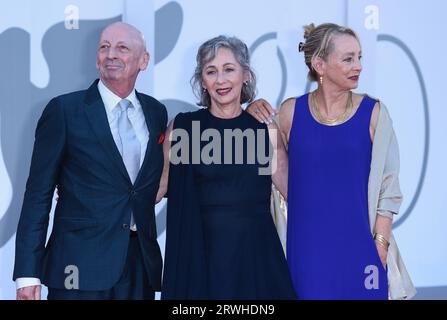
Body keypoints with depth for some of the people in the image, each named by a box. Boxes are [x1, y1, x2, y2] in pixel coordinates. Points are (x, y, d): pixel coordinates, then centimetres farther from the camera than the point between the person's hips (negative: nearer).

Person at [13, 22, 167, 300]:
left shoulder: (156, 112, 11)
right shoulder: (64, 110, -2)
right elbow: (38, 193, -4)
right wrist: (28, 273, -9)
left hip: (142, 266, 4)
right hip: (80, 267, -4)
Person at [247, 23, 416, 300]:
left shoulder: (373, 112, -3)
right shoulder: (290, 111, -1)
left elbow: (387, 187, 1)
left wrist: (381, 244, -5)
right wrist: (253, 115, -2)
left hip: (359, 248, 0)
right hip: (307, 250, 1)